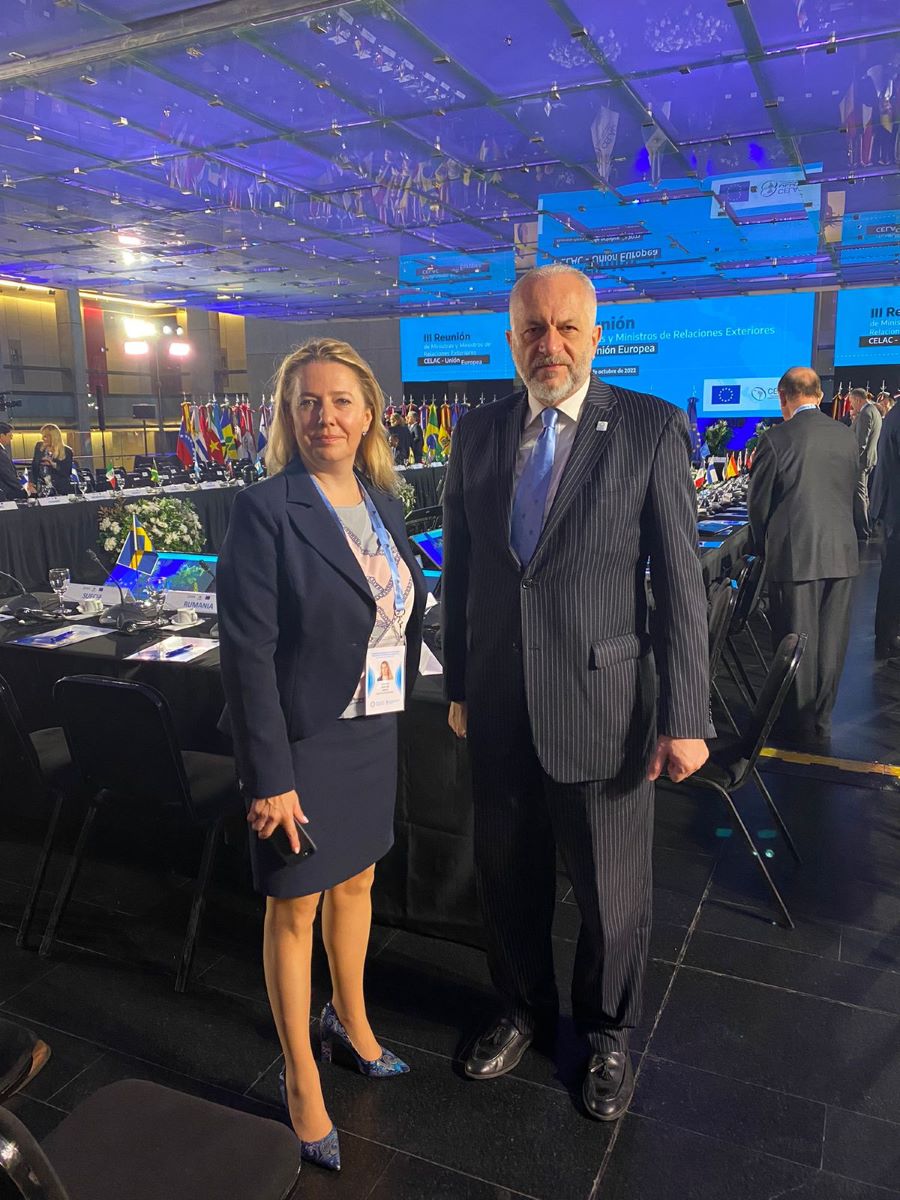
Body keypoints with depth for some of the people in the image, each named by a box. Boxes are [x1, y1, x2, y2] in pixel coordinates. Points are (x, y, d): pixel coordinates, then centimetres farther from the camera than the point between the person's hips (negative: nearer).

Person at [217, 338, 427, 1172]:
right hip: (302, 738, -6)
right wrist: (268, 777, -19)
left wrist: (402, 709, 7)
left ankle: (349, 1020, 48)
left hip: (375, 733, 6)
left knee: (355, 882, 22)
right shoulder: (264, 511, -16)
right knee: (294, 908, 10)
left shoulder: (383, 502, 4)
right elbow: (247, 653, -18)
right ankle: (301, 1078, 32)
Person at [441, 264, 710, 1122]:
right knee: (507, 877, 19)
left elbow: (680, 581, -8)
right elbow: (459, 570, 8)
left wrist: (685, 717, -10)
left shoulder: (650, 428, -7)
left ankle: (607, 1032, 42)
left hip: (602, 705, -3)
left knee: (612, 892, 13)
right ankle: (523, 1009, 47)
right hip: (499, 706, 4)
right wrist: (458, 684, 10)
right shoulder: (477, 433, 4)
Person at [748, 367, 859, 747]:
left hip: (795, 556, -5)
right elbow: (852, 492, 12)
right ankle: (821, 724, 24)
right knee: (830, 645, 12)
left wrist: (763, 546, 11)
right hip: (842, 556, 5)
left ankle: (801, 729, 17)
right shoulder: (846, 436, 5)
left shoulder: (776, 438, -11)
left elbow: (758, 502, -5)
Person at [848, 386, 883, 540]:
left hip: (861, 459, -11)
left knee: (859, 495, -7)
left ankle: (862, 532, -5)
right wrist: (855, 418, 11)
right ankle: (866, 528, 28)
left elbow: (861, 442, -23)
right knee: (863, 495, 19)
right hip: (869, 459, 11)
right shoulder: (875, 411, 14)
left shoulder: (865, 413, -19)